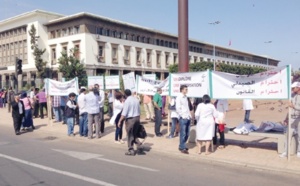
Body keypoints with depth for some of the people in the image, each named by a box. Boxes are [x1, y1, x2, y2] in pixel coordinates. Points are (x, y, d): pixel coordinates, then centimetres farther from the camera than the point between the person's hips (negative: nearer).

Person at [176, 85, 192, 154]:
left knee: (187, 134, 12)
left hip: (188, 118, 8)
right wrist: (183, 116, -14)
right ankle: (182, 148, 9)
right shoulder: (179, 98, -10)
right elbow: (178, 109, -15)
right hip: (183, 118, -8)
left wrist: (190, 115, 12)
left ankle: (182, 145, 27)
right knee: (183, 134, -1)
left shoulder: (185, 97, 14)